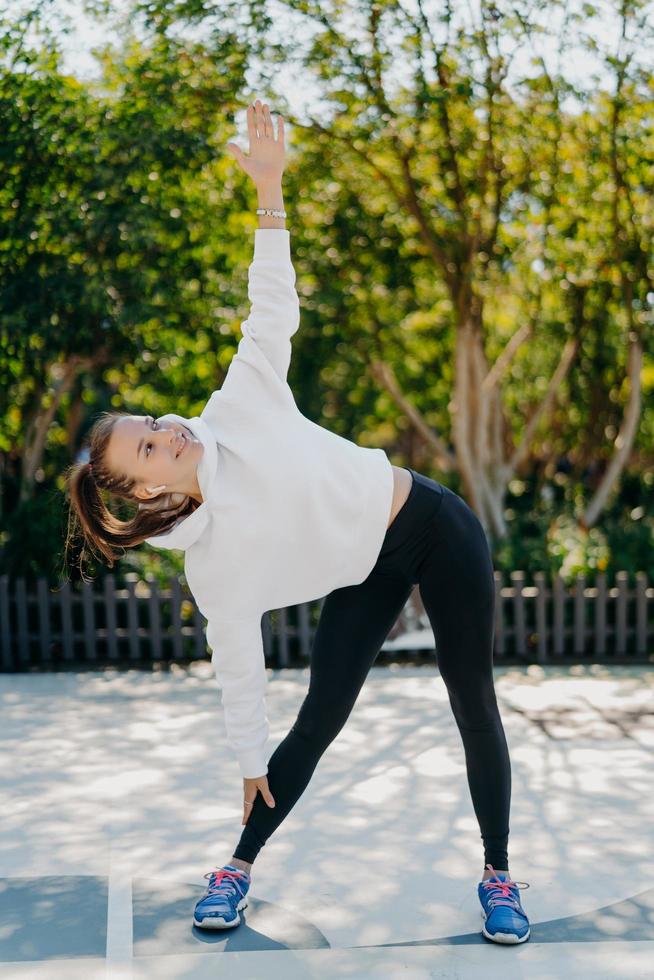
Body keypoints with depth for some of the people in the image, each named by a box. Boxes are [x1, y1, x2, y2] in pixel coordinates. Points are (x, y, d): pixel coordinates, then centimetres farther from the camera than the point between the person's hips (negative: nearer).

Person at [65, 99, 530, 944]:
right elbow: (238, 664, -5)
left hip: (435, 526, 0)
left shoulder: (239, 410, -14)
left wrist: (269, 192, -21)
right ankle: (240, 868, 23)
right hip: (366, 576, 0)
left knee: (474, 706, 3)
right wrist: (250, 762, 0)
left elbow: (272, 311, -13)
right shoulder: (212, 564, -12)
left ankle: (496, 875, 20)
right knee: (318, 720, 1)